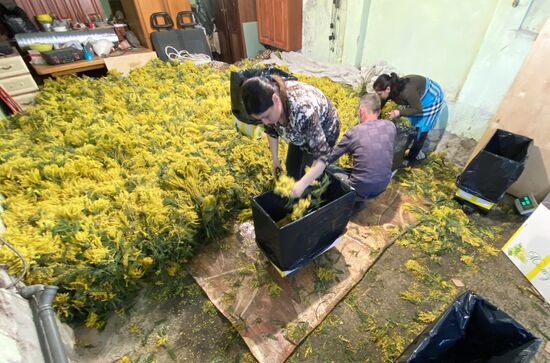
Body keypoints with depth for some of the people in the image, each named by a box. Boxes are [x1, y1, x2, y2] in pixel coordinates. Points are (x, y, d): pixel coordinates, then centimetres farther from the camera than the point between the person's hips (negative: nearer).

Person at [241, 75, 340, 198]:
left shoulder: (304, 111, -46)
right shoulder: (267, 103, -26)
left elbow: (322, 155, -41)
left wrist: (302, 184, -50)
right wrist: (275, 159, -2)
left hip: (325, 131, -5)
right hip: (301, 132, 6)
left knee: (304, 173, 2)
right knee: (291, 169, 13)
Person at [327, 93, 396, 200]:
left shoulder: (353, 133, -14)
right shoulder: (390, 126, -2)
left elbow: (330, 158, -2)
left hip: (361, 190, -5)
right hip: (383, 187, 6)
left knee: (328, 168, 10)